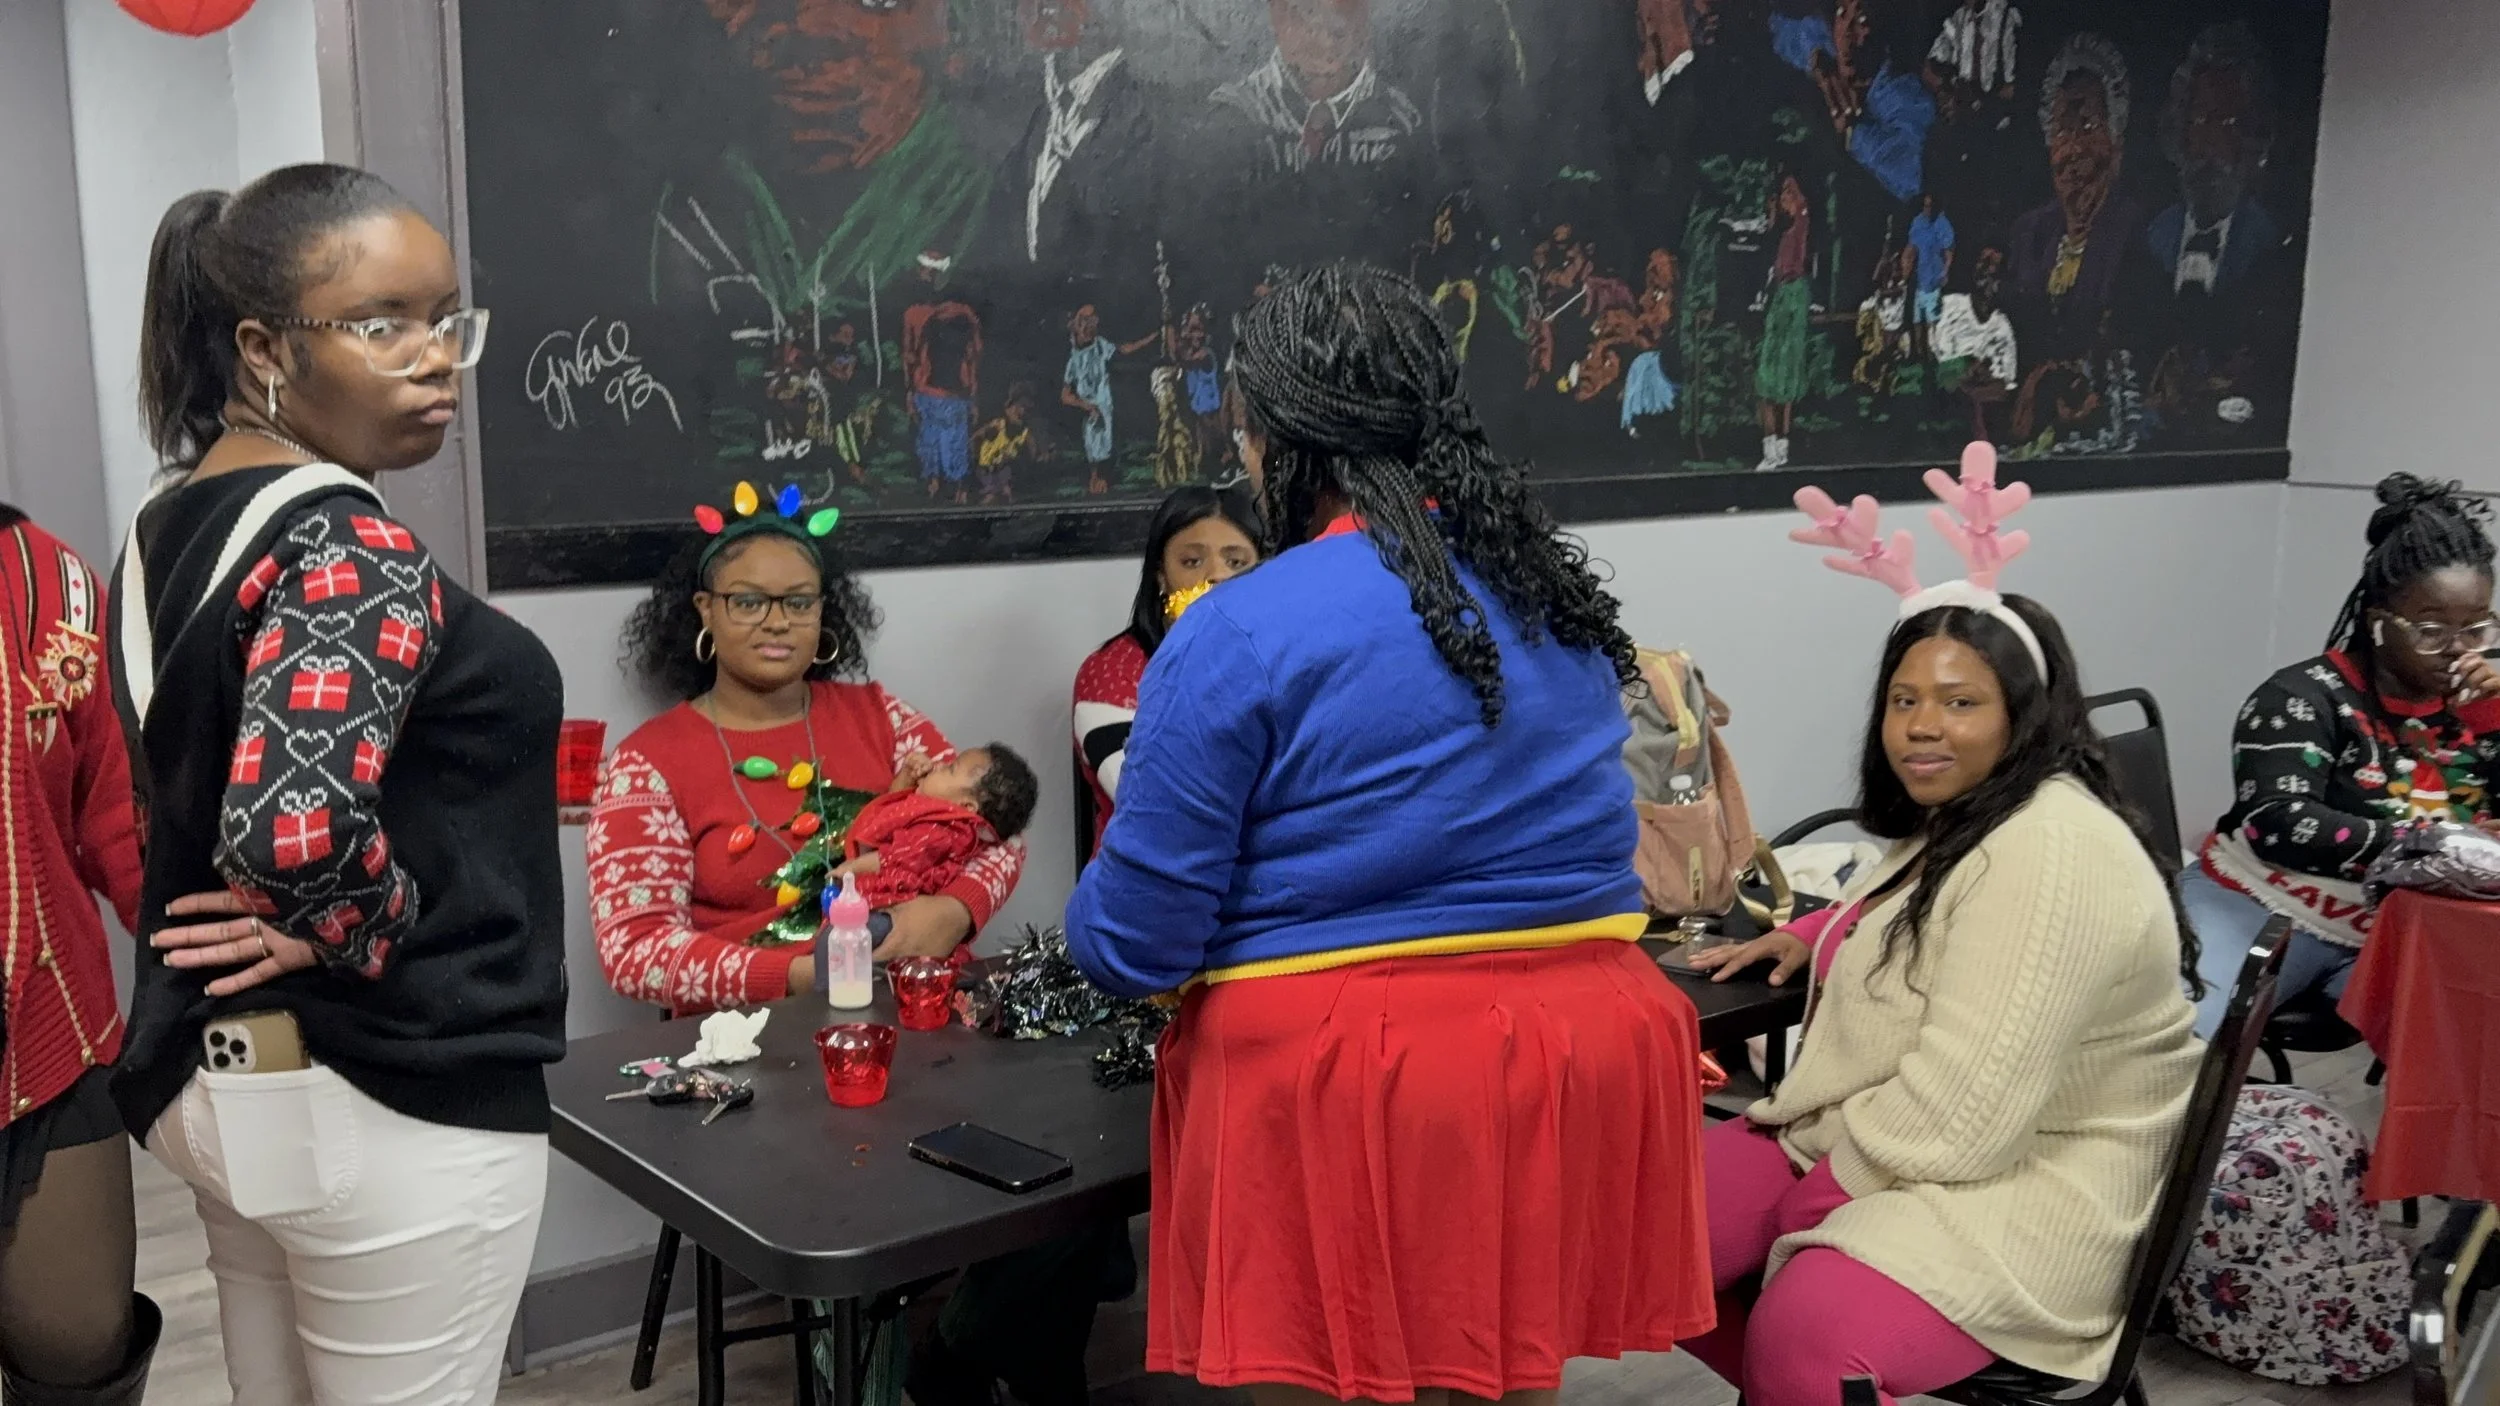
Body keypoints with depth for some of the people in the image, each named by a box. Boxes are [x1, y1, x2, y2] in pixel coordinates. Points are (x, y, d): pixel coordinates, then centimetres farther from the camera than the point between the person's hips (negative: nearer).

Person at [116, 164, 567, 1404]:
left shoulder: (171, 521, 8)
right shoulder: (351, 553, -22)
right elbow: (294, 830, -36)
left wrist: (281, 934, 12)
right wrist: (371, 934, -18)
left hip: (211, 1067, 9)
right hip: (391, 1104, -9)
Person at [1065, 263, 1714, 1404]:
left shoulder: (1238, 638, -13)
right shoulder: (1559, 595, 7)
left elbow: (1132, 942, -10)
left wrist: (1106, 889, 12)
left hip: (1340, 1082, -6)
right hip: (1575, 1052, 6)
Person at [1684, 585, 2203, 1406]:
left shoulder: (2048, 857, -23)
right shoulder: (1961, 821, 10)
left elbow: (1958, 1115, -27)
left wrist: (1815, 1198, -13)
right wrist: (1819, 939, 15)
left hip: (2019, 1186, -10)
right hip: (1868, 1139, 10)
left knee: (1804, 1337, -33)